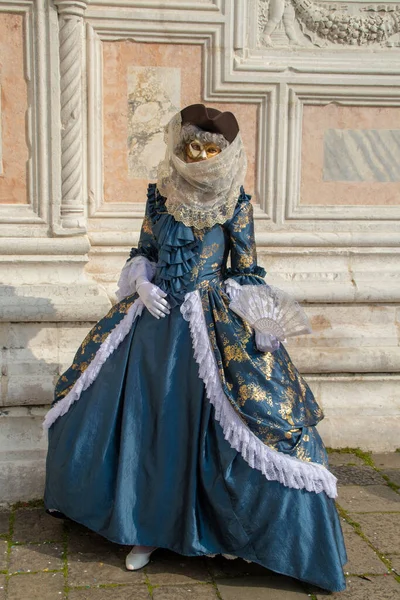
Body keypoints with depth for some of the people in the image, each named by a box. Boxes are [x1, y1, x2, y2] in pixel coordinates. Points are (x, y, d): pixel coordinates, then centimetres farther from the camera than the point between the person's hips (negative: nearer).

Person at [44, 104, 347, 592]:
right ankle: (149, 528, 26)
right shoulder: (160, 194, 5)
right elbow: (142, 253, 13)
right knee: (143, 422, 8)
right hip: (153, 319, 3)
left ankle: (234, 525, 20)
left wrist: (264, 325, -13)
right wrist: (142, 285, -7)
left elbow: (248, 274, -1)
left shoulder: (236, 203, -3)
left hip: (214, 328, -3)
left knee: (211, 425, -3)